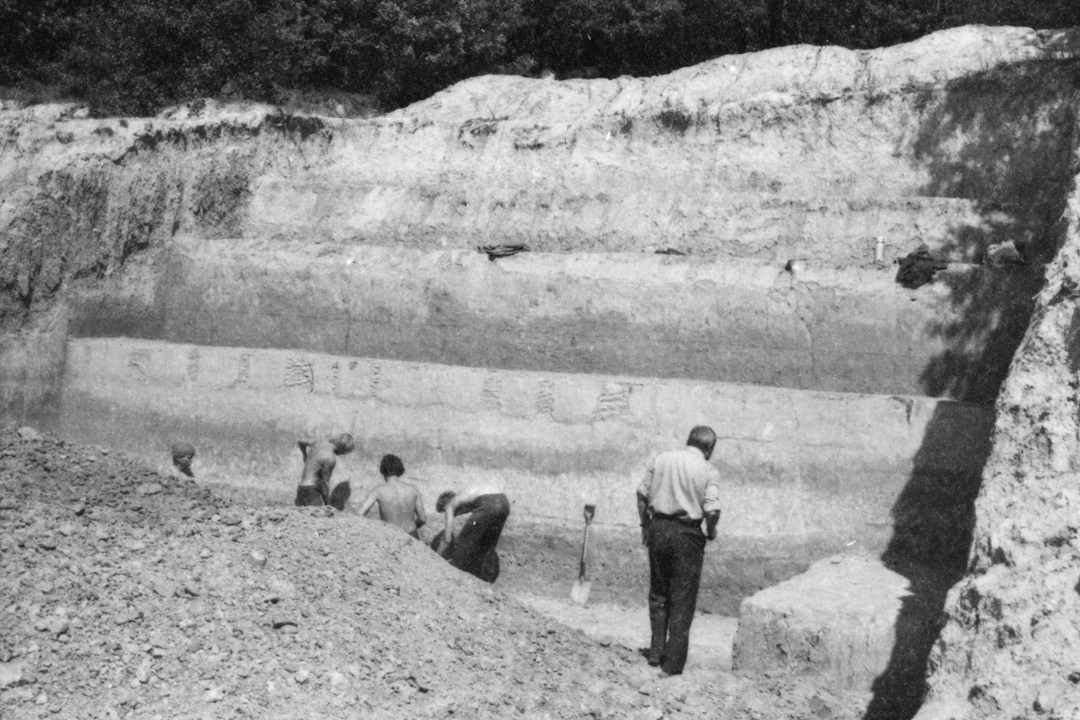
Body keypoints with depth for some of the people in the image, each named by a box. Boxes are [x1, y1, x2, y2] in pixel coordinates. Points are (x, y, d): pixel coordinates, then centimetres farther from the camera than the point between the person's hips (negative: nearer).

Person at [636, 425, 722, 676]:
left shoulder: (660, 459, 4)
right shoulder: (709, 471, -6)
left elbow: (642, 495, 4)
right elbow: (712, 511, -15)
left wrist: (645, 526, 14)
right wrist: (711, 532, 4)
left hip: (658, 528, 3)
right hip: (687, 534, -3)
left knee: (658, 594, 20)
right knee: (682, 601, 8)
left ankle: (656, 651, 22)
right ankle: (673, 662, 12)